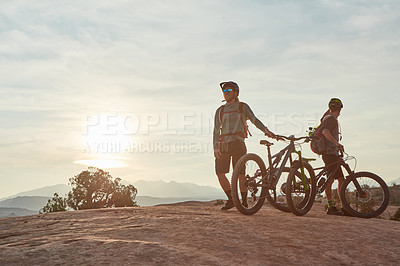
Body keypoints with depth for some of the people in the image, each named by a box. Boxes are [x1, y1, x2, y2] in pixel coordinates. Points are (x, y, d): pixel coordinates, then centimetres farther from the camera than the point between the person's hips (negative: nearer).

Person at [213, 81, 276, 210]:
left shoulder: (242, 107, 12)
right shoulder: (220, 111, 19)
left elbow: (254, 120, 8)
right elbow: (216, 131, 15)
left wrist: (266, 130, -10)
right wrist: (216, 147, 0)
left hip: (237, 143, -3)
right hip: (223, 145, 3)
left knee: (240, 174, -8)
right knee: (220, 173, -5)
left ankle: (244, 201, 8)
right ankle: (231, 199, 11)